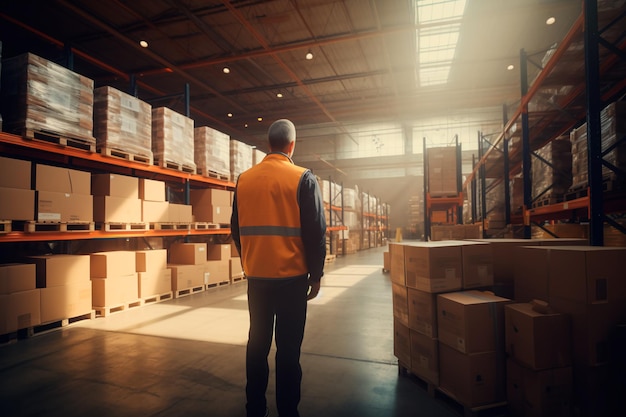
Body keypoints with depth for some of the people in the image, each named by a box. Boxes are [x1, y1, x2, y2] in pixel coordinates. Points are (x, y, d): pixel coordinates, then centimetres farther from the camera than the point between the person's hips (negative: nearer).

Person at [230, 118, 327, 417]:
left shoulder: (244, 179, 2)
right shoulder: (303, 179, -8)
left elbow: (236, 229, 8)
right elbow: (316, 231, -10)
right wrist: (316, 274, -1)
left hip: (256, 276, 4)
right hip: (292, 276, -4)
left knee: (257, 343, 16)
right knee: (288, 347, 6)